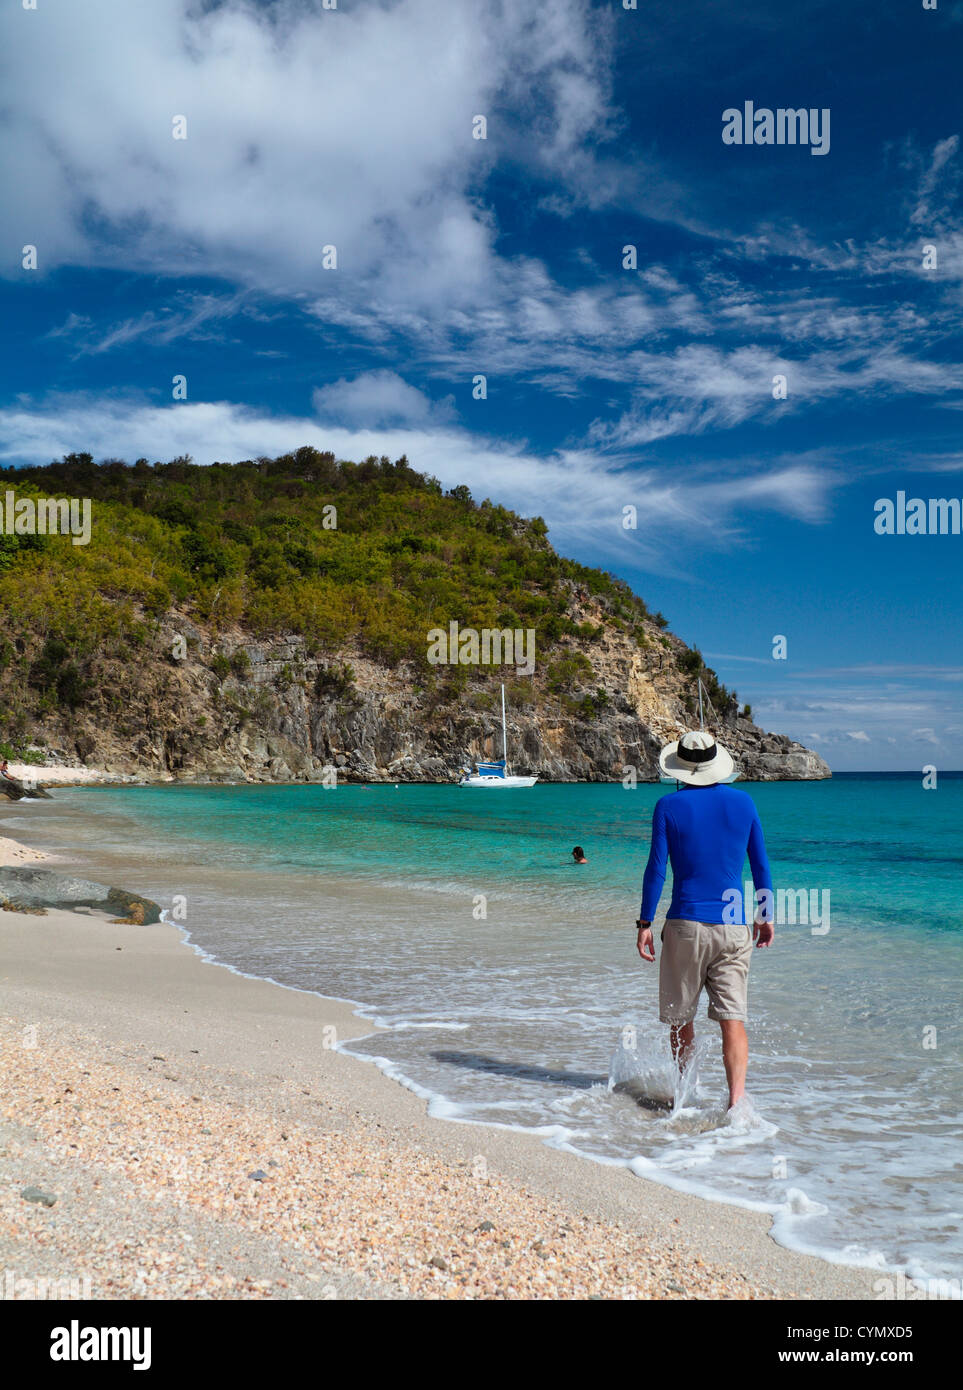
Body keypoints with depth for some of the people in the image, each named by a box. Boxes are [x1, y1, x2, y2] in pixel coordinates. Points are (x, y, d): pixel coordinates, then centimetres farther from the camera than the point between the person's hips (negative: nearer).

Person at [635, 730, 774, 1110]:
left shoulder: (669, 806, -4)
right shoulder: (743, 802, 4)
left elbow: (656, 869, -6)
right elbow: (761, 865, 9)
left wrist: (645, 924, 0)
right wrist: (765, 915, 20)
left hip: (686, 924, -2)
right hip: (733, 926, 2)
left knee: (680, 1015, 14)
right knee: (732, 1019, 0)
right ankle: (737, 1098, -13)